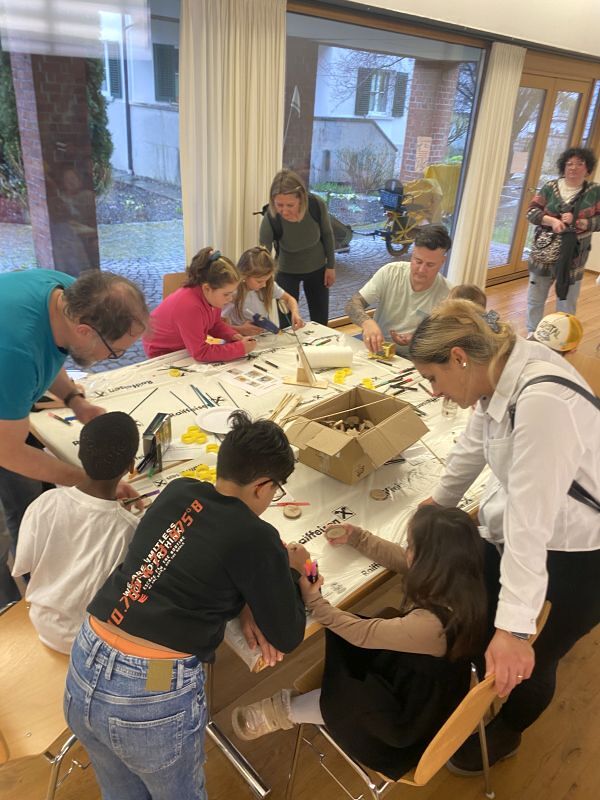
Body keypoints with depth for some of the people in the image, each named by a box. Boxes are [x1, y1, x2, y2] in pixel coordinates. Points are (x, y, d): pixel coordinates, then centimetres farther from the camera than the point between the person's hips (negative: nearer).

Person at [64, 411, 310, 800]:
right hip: (154, 695, -5)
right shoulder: (257, 537, -12)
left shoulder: (176, 491, 3)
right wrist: (289, 568, 13)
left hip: (83, 671, 5)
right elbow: (288, 637, -1)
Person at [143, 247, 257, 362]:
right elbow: (201, 353, -35)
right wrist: (241, 348, -34)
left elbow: (215, 324, 4)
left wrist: (233, 335, -15)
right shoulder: (189, 306, -37)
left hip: (190, 347, 7)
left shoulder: (212, 295, -15)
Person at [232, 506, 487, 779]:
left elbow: (362, 634, -28)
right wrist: (355, 537, 0)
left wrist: (313, 600, -20)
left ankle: (285, 711, 25)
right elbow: (397, 557, -1)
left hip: (416, 713, -7)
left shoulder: (429, 624, -41)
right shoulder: (453, 580, -19)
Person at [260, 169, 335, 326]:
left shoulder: (317, 205, -28)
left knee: (320, 322, 13)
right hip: (287, 272, -1)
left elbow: (327, 234, -7)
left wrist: (331, 266, 0)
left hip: (317, 268, 2)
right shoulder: (270, 220, -31)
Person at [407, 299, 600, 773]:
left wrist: (514, 627, -32)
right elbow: (475, 445, 7)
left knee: (531, 660, 14)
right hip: (520, 519, 8)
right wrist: (440, 502, 21)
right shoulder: (500, 371, -10)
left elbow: (530, 521, -36)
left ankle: (506, 734, 44)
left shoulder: (543, 401, -36)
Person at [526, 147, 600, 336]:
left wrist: (576, 222, -21)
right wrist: (551, 220, -21)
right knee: (535, 298, 10)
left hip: (573, 257, -1)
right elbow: (531, 211, -5)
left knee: (567, 302, 10)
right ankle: (532, 335, 27)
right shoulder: (550, 187, -1)